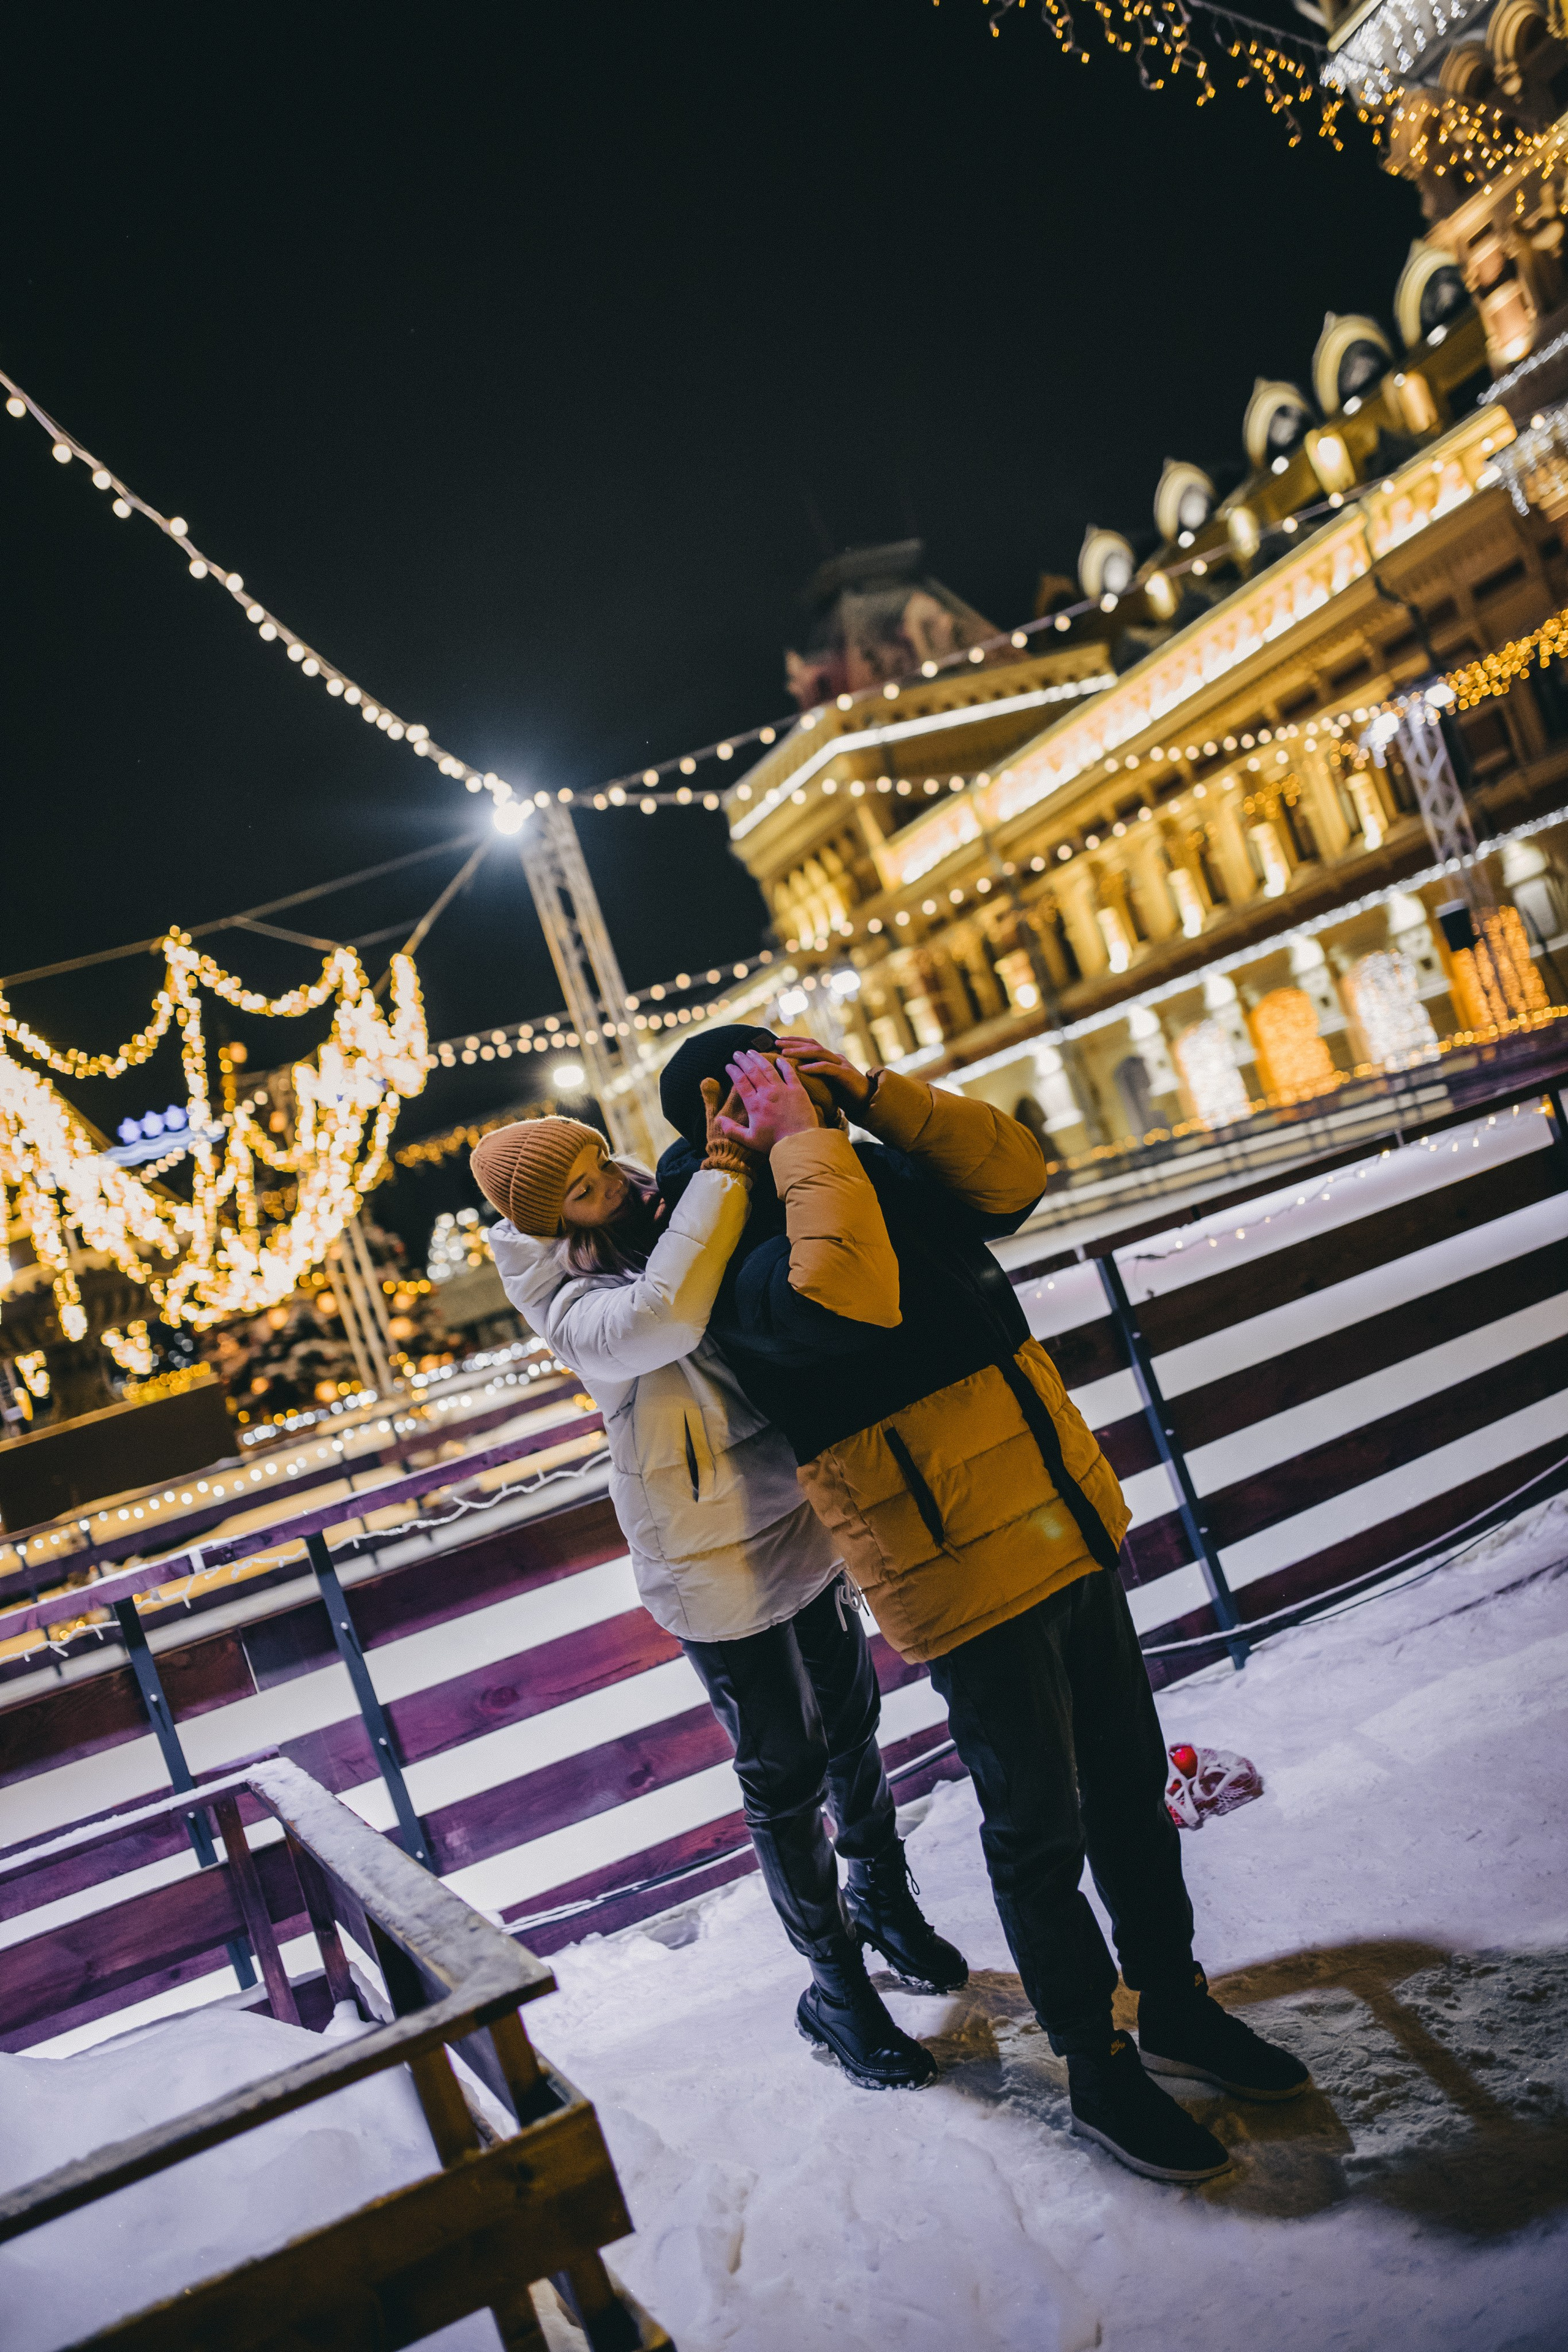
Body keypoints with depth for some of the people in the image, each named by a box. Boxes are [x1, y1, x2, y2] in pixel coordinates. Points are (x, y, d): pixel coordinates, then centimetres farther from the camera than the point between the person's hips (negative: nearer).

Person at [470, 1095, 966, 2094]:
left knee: (853, 1724, 22)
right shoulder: (577, 1314, -23)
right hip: (717, 1573, -6)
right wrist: (726, 1167, -40)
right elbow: (666, 1315, -46)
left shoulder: (675, 1225, -4)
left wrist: (795, 1140, -19)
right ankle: (837, 1986, 30)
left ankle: (884, 1897, 48)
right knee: (786, 1780, 8)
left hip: (804, 1531, 6)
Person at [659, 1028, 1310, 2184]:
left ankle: (1178, 2006, 40)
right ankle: (1099, 2069, 29)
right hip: (965, 1576, -7)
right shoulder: (740, 1266, -15)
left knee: (1130, 1781, 19)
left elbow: (1012, 1174, 1)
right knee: (1040, 1828, 7)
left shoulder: (877, 1174, 10)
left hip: (1072, 1527, 8)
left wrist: (868, 1092, -7)